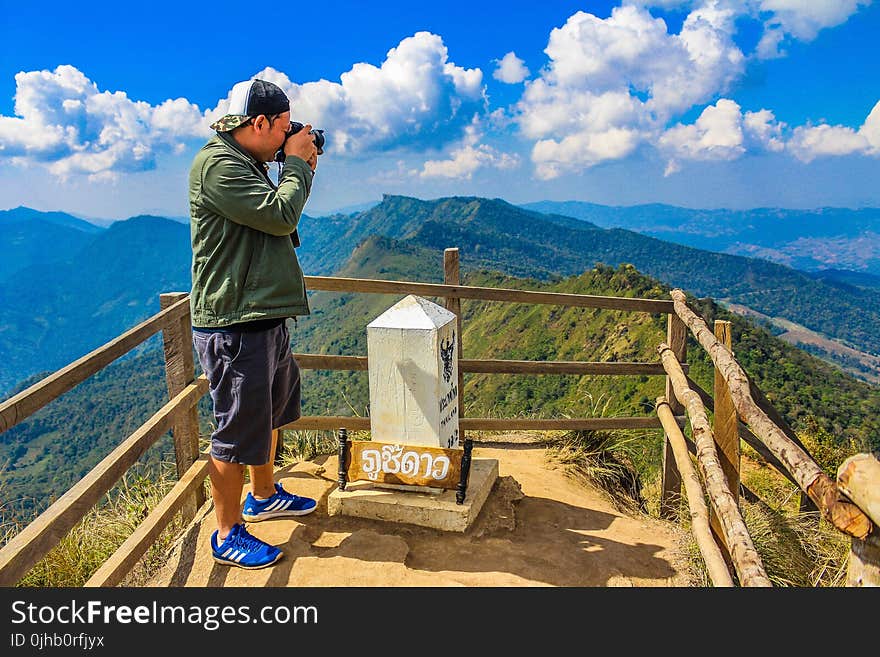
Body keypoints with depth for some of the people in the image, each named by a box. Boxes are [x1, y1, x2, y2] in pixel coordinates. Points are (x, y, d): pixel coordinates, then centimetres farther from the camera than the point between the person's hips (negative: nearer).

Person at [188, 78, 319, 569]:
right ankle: (229, 535, 18)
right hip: (234, 326, -11)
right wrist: (297, 165, -8)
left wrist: (299, 173, 11)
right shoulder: (217, 165, -16)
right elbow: (279, 215, -23)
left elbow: (277, 223, 22)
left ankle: (264, 496, 44)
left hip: (267, 317, 11)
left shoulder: (250, 164, 16)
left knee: (271, 412, 24)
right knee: (238, 430, 1)